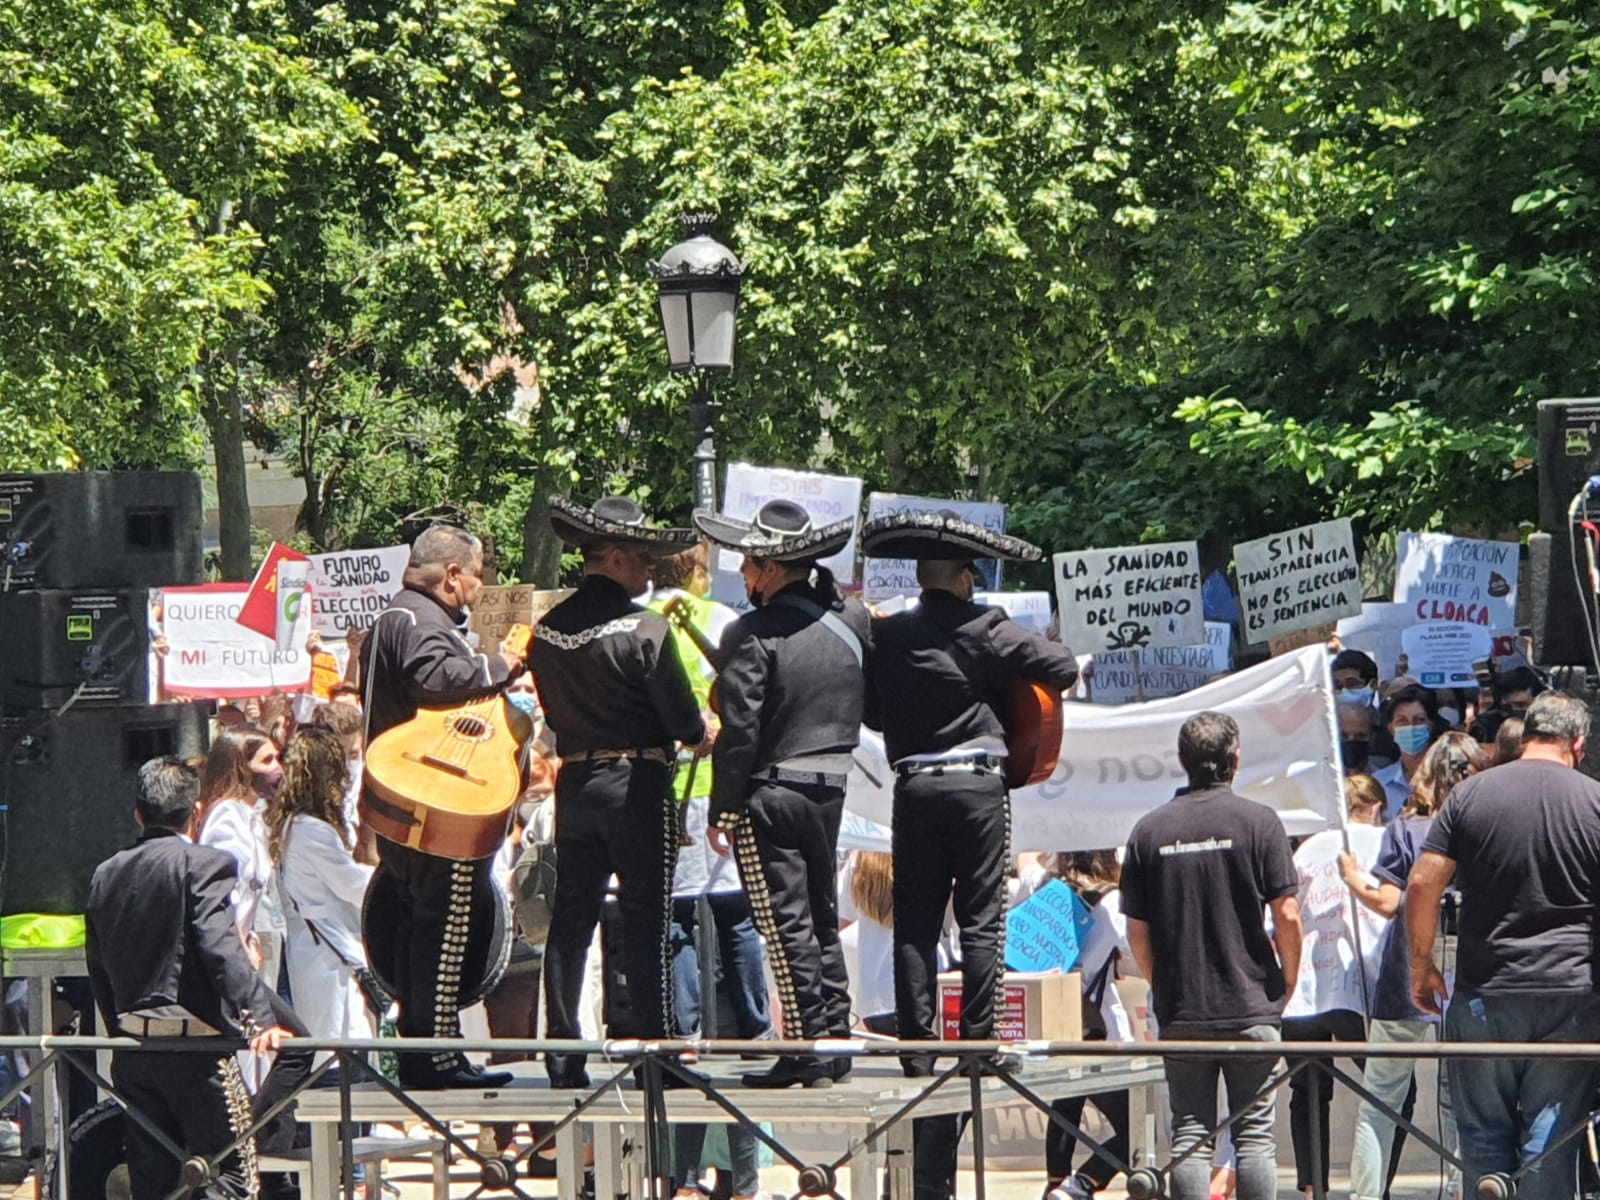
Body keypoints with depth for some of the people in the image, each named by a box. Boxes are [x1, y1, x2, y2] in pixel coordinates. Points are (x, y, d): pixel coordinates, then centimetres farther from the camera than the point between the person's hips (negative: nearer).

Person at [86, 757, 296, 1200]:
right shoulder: (205, 864, -9)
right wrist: (260, 1019, -27)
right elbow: (222, 948, -21)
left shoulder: (106, 875, 11)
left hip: (132, 1045, 6)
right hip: (194, 1044, -6)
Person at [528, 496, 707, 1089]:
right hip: (637, 781, -6)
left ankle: (563, 1053, 8)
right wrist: (698, 733, 9)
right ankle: (654, 1045, 0)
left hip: (573, 781, 6)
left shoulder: (547, 630, 4)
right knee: (646, 921, 0)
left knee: (570, 917, 8)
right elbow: (683, 721, -12)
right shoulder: (644, 630, -14)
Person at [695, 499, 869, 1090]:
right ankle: (836, 1043, 17)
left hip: (769, 793, -6)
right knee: (823, 919, 16)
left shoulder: (754, 634, -14)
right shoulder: (851, 621, 4)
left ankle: (807, 1053, -4)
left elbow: (738, 729, -15)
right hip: (830, 789, 6)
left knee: (787, 926, -3)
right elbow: (867, 708, 12)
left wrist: (721, 811, -10)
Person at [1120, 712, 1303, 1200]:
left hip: (1181, 1012, 2)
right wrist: (1287, 984, 7)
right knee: (1255, 1133, 2)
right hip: (1251, 1007, -2)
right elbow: (1288, 916, -8)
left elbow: (1136, 931, 4)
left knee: (1189, 1136, 5)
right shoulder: (1258, 821, -5)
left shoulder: (1150, 829, 3)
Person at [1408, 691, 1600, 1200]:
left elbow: (1422, 884, -1)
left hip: (1483, 996, 1)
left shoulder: (1470, 795, 2)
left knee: (1483, 1136, 10)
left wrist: (1421, 966, 10)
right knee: (1551, 1139, 0)